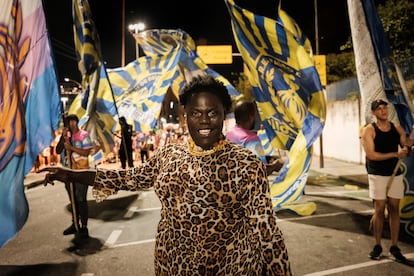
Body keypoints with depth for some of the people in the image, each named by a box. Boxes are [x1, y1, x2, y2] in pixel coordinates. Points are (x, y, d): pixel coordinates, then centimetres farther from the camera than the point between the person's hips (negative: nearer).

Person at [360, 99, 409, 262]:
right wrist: (395, 154, -17)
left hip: (396, 174, 4)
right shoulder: (369, 130, -7)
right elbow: (371, 154, -15)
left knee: (394, 209, 6)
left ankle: (394, 247, 17)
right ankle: (377, 246, 14)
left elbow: (405, 147, 12)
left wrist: (405, 150, -11)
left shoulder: (397, 128, 7)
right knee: (379, 209, -1)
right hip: (377, 175, -4)